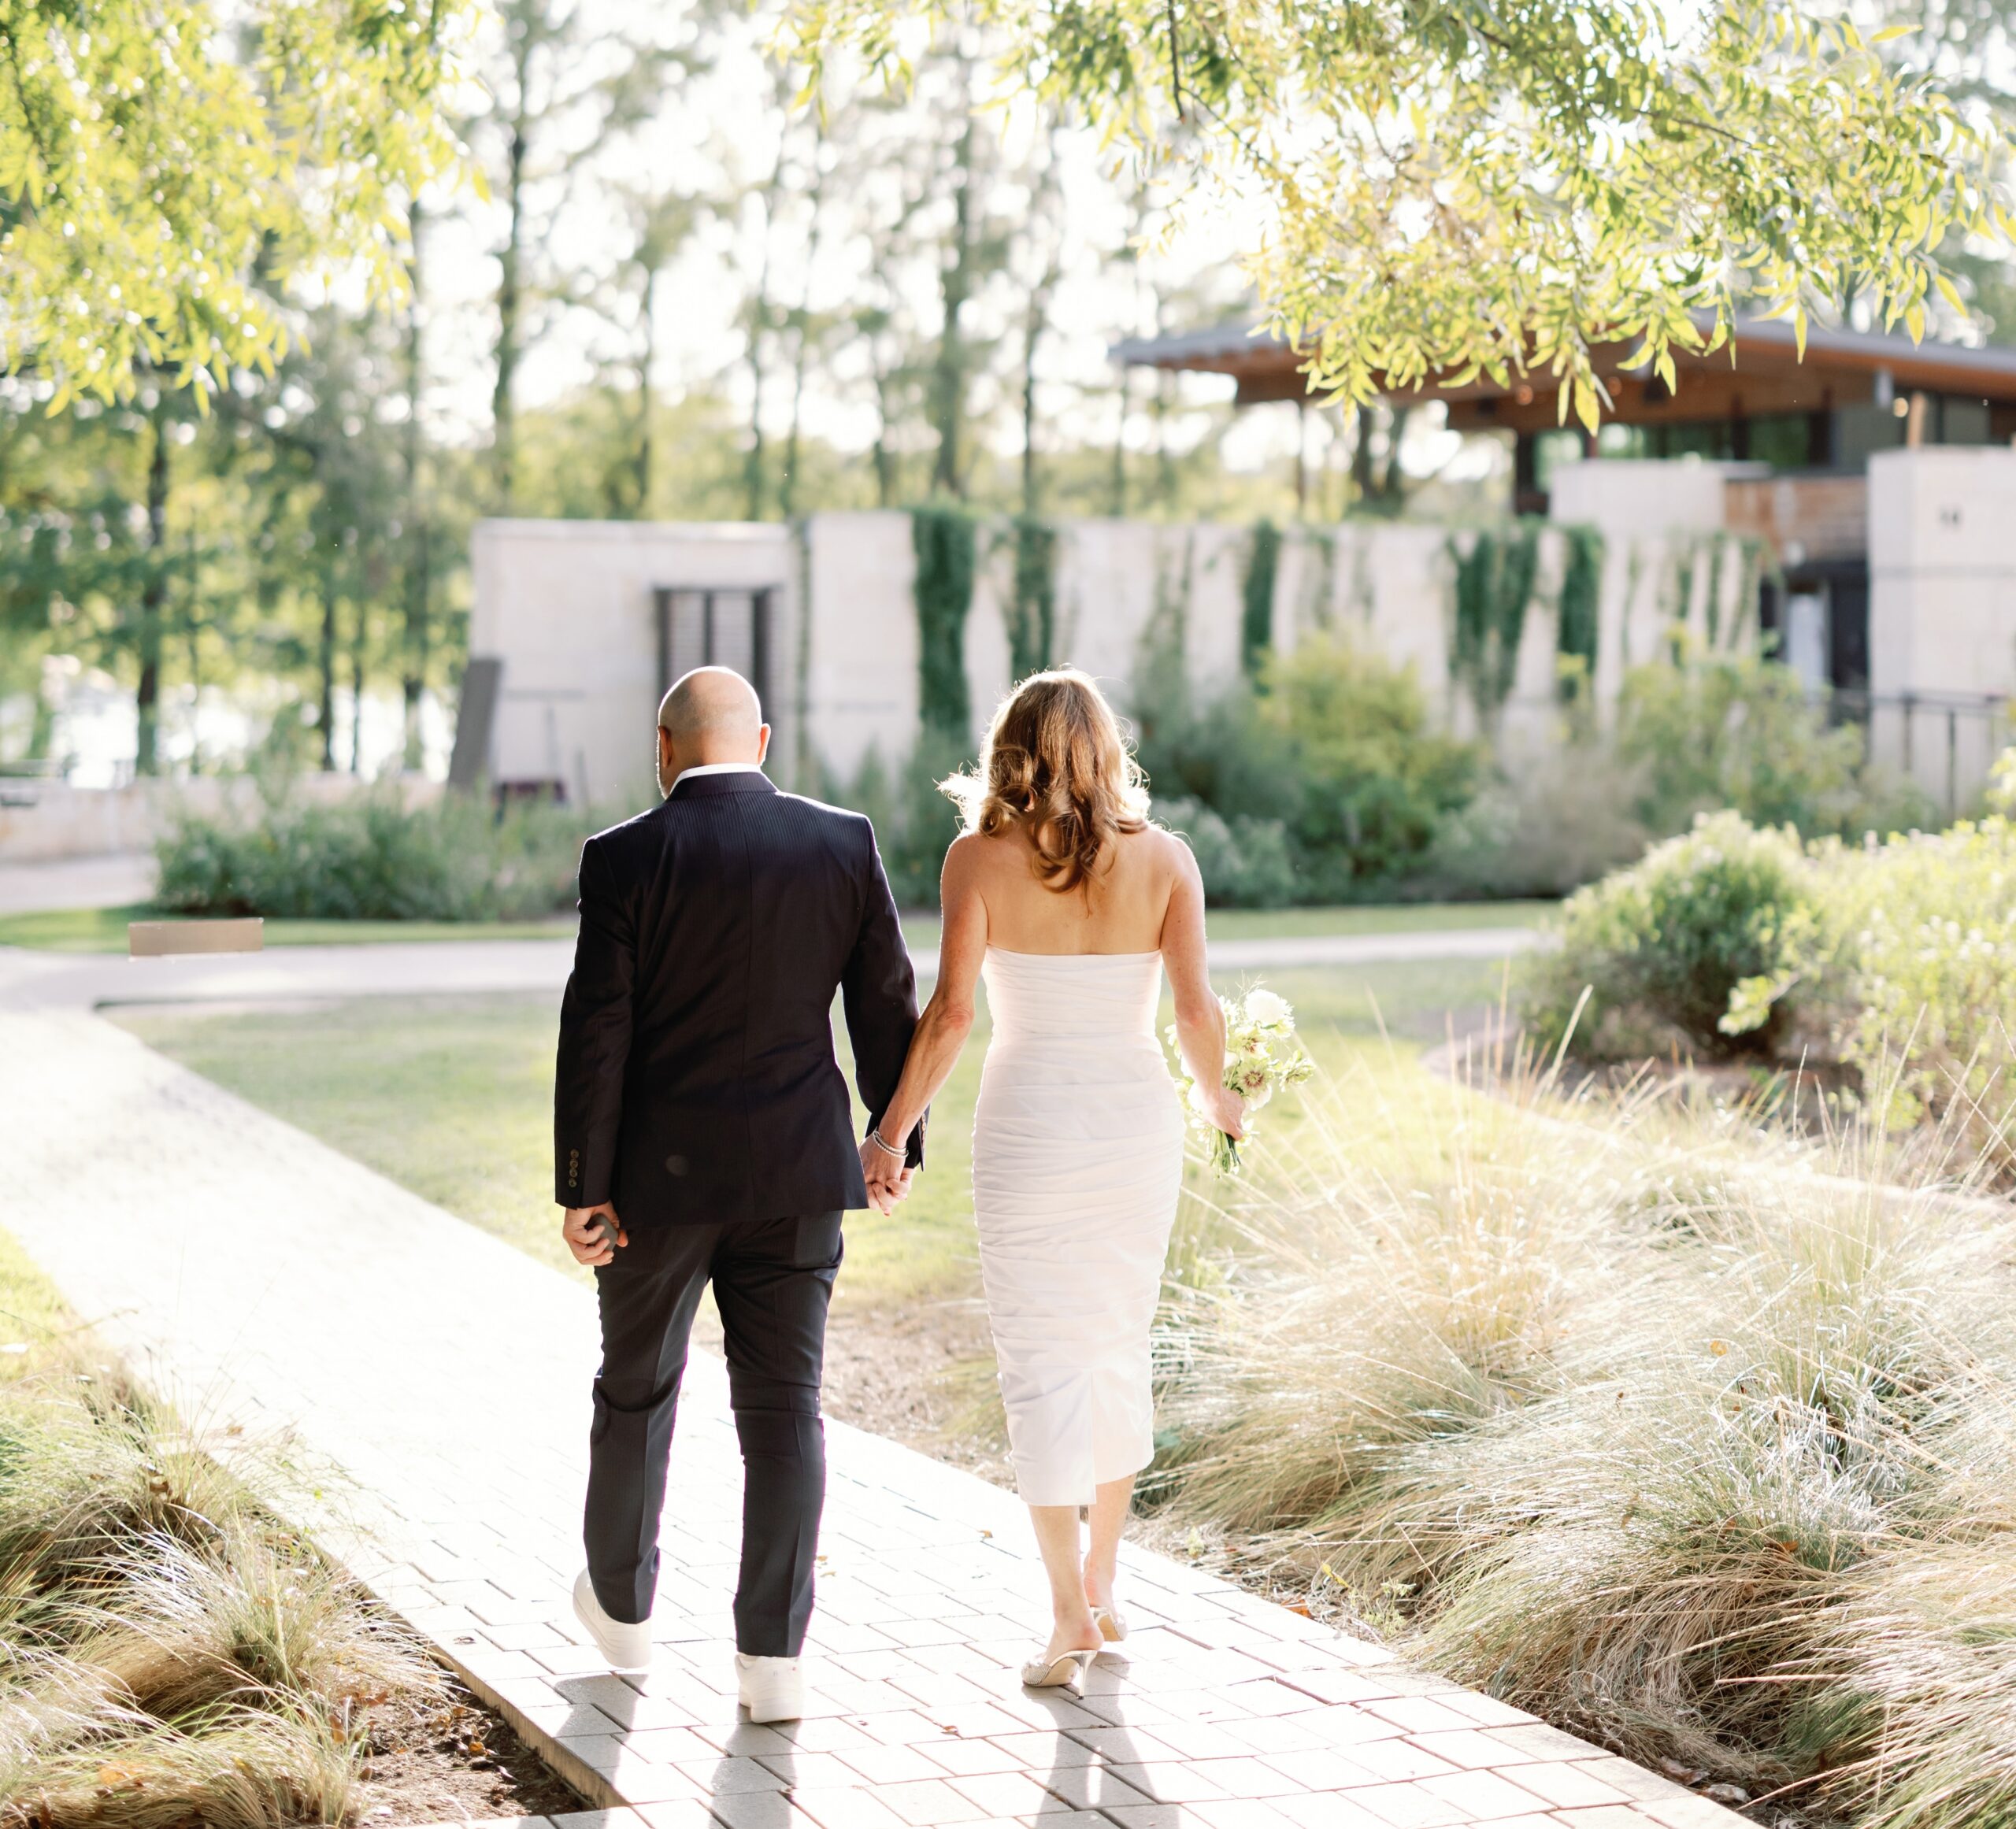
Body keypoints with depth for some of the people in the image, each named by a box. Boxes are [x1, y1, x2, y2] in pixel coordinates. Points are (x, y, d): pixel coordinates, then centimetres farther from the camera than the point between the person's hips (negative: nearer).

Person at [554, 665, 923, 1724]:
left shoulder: (625, 859, -9)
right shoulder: (844, 843, -1)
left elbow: (596, 1034, -11)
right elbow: (886, 1003, 4)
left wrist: (583, 1190, -6)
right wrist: (897, 1137, 16)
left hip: (661, 1171, -2)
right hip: (797, 1170, 2)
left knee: (637, 1388, 17)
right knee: (782, 1404, 5)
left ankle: (622, 1603, 35)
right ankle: (773, 1656, 0)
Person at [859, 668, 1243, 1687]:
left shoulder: (980, 858, -7)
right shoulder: (1163, 858, -2)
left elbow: (951, 1010, -13)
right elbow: (1196, 1009, -6)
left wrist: (892, 1131, -4)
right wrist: (1215, 1096, 13)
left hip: (1029, 1130, -2)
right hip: (1138, 1118, 2)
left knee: (1043, 1363, 3)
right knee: (1118, 1349, 17)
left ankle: (1069, 1614, 0)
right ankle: (1102, 1588, 25)